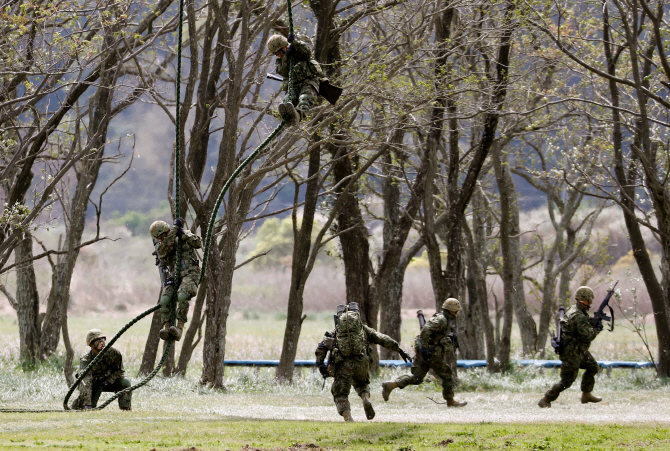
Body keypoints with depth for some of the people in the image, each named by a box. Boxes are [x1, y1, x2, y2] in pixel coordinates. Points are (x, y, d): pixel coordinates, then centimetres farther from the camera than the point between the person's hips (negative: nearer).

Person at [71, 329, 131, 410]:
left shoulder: (113, 353, -23)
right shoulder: (86, 359, -32)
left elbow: (119, 371, -8)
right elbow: (85, 383, -43)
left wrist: (107, 382, -25)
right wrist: (87, 404, -53)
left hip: (110, 381, 2)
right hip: (94, 383, -2)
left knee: (125, 382, -27)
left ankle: (126, 409, -15)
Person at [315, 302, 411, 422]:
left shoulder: (335, 331, 20)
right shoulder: (363, 328, 21)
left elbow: (321, 348, 7)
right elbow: (383, 339, 17)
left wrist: (320, 365, 3)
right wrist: (399, 350, 20)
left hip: (343, 365, -1)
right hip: (361, 362, 1)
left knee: (340, 394, 10)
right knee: (362, 384, 31)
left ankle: (348, 418, -10)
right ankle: (366, 399, 0)